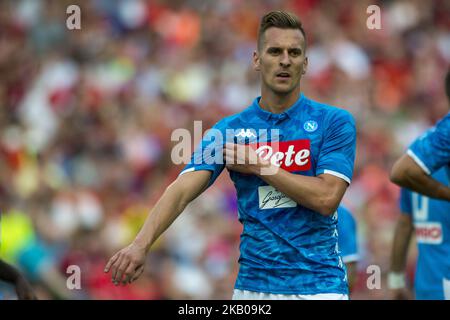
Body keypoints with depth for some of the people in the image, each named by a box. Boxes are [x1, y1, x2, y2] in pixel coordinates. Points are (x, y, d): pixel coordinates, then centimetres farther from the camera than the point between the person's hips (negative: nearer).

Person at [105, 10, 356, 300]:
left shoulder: (335, 122, -3)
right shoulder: (229, 130, 2)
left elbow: (326, 198, -15)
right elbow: (182, 190, -10)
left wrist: (259, 165, -10)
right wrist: (141, 244, -26)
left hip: (318, 285, -2)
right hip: (253, 284, 2)